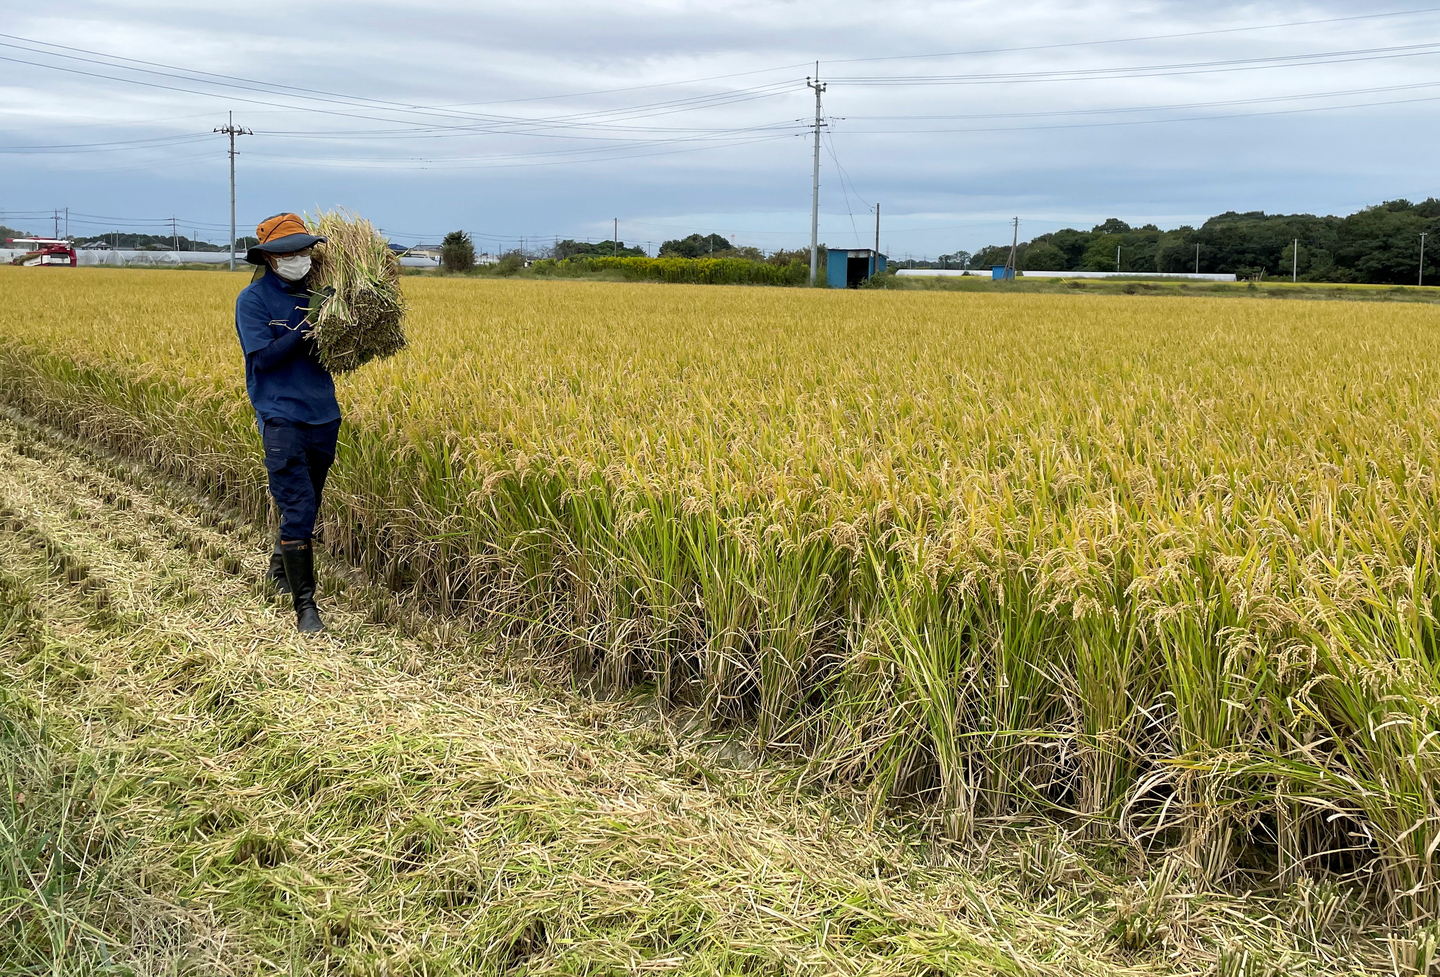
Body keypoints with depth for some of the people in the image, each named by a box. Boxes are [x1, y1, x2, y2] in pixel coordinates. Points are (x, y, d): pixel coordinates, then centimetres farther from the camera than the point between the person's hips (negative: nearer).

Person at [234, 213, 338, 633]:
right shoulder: (253, 299, -6)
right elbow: (263, 358, -15)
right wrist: (305, 333, -23)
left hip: (322, 415, 6)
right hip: (281, 417, -5)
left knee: (308, 505, 18)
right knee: (298, 509, -12)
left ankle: (280, 567, 44)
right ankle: (305, 606, -6)